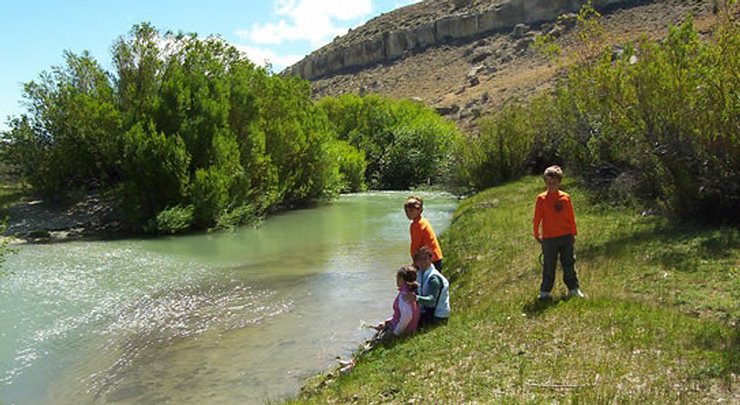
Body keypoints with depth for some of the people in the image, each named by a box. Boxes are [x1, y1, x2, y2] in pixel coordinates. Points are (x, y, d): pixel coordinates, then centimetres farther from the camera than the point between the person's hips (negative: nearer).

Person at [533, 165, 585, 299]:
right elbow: (537, 218, -1)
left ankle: (573, 288, 22)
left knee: (569, 264, 11)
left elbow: (571, 217, 9)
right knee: (549, 266, 5)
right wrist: (537, 235, 1)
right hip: (549, 238, -2)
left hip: (566, 237, 3)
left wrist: (573, 233, 12)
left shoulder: (565, 197, 2)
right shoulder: (542, 199, -6)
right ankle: (545, 291, 15)